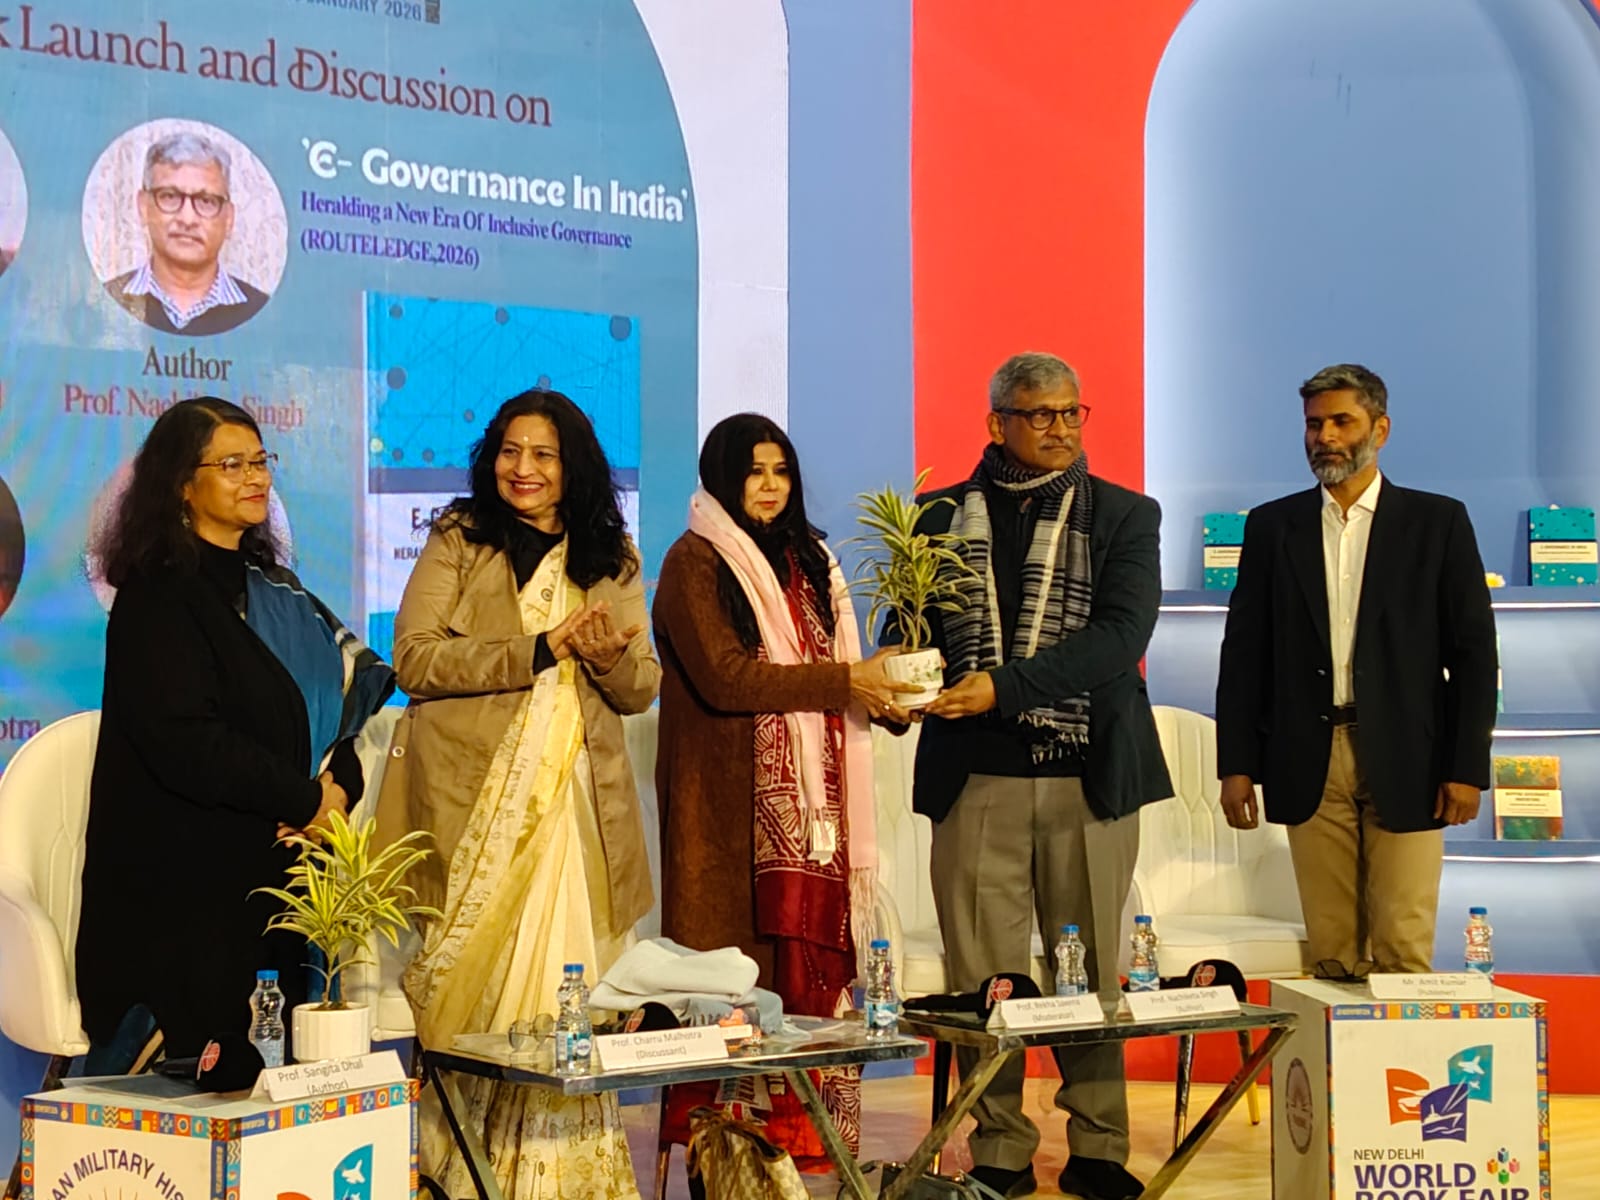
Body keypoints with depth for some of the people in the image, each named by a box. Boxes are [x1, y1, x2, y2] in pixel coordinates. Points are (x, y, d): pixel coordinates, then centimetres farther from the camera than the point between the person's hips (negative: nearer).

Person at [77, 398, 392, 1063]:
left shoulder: (271, 584, 18)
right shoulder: (158, 595, -8)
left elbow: (341, 693, 17)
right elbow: (183, 741, -18)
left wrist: (339, 784, -5)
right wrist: (305, 800, -11)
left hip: (278, 868, 7)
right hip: (188, 878, -7)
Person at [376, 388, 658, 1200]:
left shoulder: (611, 560, 14)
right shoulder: (459, 541, 5)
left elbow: (642, 688, 12)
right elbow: (414, 658, -8)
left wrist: (611, 658, -11)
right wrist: (540, 651, -13)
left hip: (576, 800, 2)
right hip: (474, 799, -2)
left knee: (567, 982, -2)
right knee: (479, 984, -3)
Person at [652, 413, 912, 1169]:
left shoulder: (807, 561, 19)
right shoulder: (695, 563, -3)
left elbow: (832, 670, 18)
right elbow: (726, 677, -15)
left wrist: (886, 691, -2)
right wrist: (844, 682, -17)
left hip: (811, 801, 6)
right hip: (733, 804, -6)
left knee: (814, 956, 0)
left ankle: (803, 1136, 3)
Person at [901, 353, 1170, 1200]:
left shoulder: (1125, 516, 6)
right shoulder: (943, 516, 11)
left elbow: (1120, 633, -8)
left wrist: (1003, 686, -18)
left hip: (1089, 777, -1)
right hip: (975, 778, 1)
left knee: (1089, 970, 4)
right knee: (982, 974, 0)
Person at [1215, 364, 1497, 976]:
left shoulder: (1438, 522, 5)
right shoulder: (1272, 526, 10)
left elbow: (1473, 650, 2)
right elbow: (1244, 651, 8)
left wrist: (1467, 767, -4)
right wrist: (1236, 764, 1)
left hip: (1405, 764, -2)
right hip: (1310, 762, 2)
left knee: (1404, 950, -4)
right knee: (1329, 951, 3)